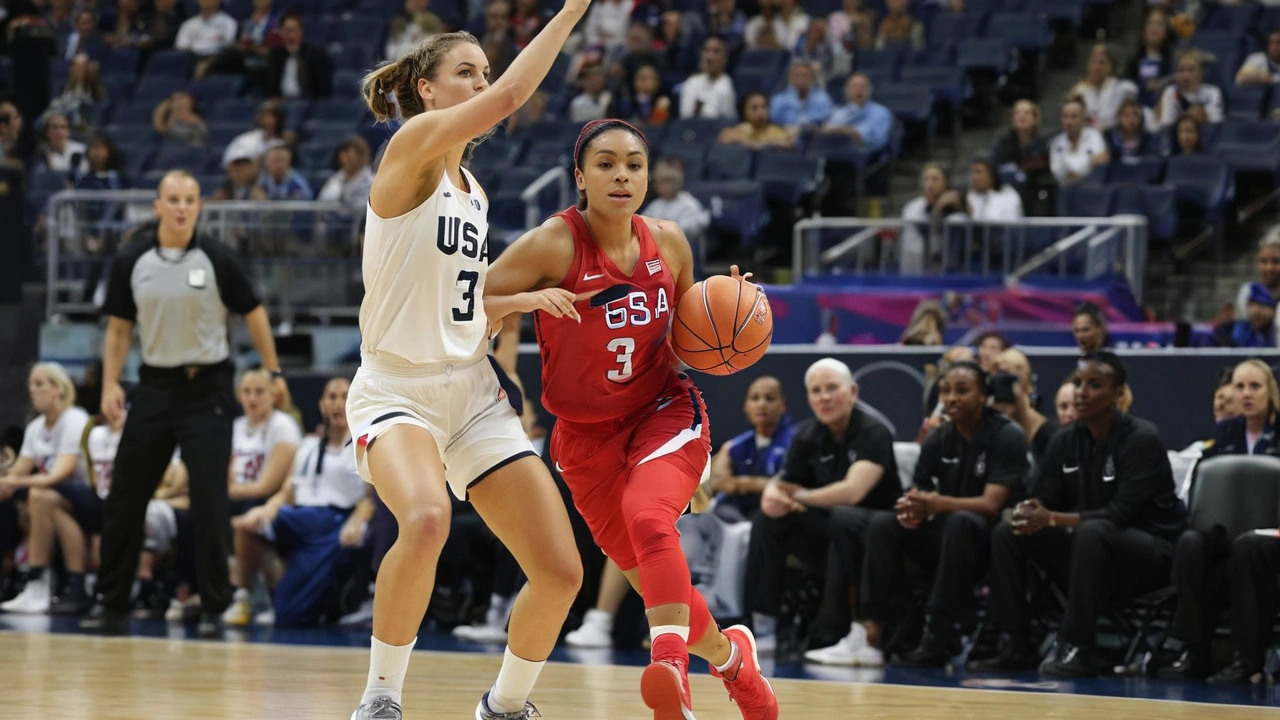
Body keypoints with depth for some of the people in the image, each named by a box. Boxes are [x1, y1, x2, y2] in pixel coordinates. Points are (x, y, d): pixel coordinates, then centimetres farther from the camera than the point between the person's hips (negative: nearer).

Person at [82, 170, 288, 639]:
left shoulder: (216, 259, -7)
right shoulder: (131, 262, 0)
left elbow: (253, 313, 2)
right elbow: (119, 326, 7)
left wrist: (273, 372, 0)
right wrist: (110, 384, -3)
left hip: (207, 387, -3)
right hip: (155, 385, 3)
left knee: (210, 501, -5)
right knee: (125, 496, 4)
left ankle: (214, 608, 2)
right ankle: (111, 602, 13)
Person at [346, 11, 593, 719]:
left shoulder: (472, 190, 14)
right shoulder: (411, 145, -9)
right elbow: (508, 97, -25)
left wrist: (518, 300, 7)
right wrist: (572, 10, -22)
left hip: (472, 390, 8)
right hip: (394, 388, -8)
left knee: (561, 571, -2)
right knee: (426, 519, -38)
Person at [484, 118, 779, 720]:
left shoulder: (668, 243, -3)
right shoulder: (554, 244, -16)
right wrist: (527, 300, -36)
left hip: (665, 411, 0)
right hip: (586, 432, 0)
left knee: (648, 518, -30)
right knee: (645, 572, 8)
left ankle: (671, 667, -43)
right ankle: (729, 655, 35)